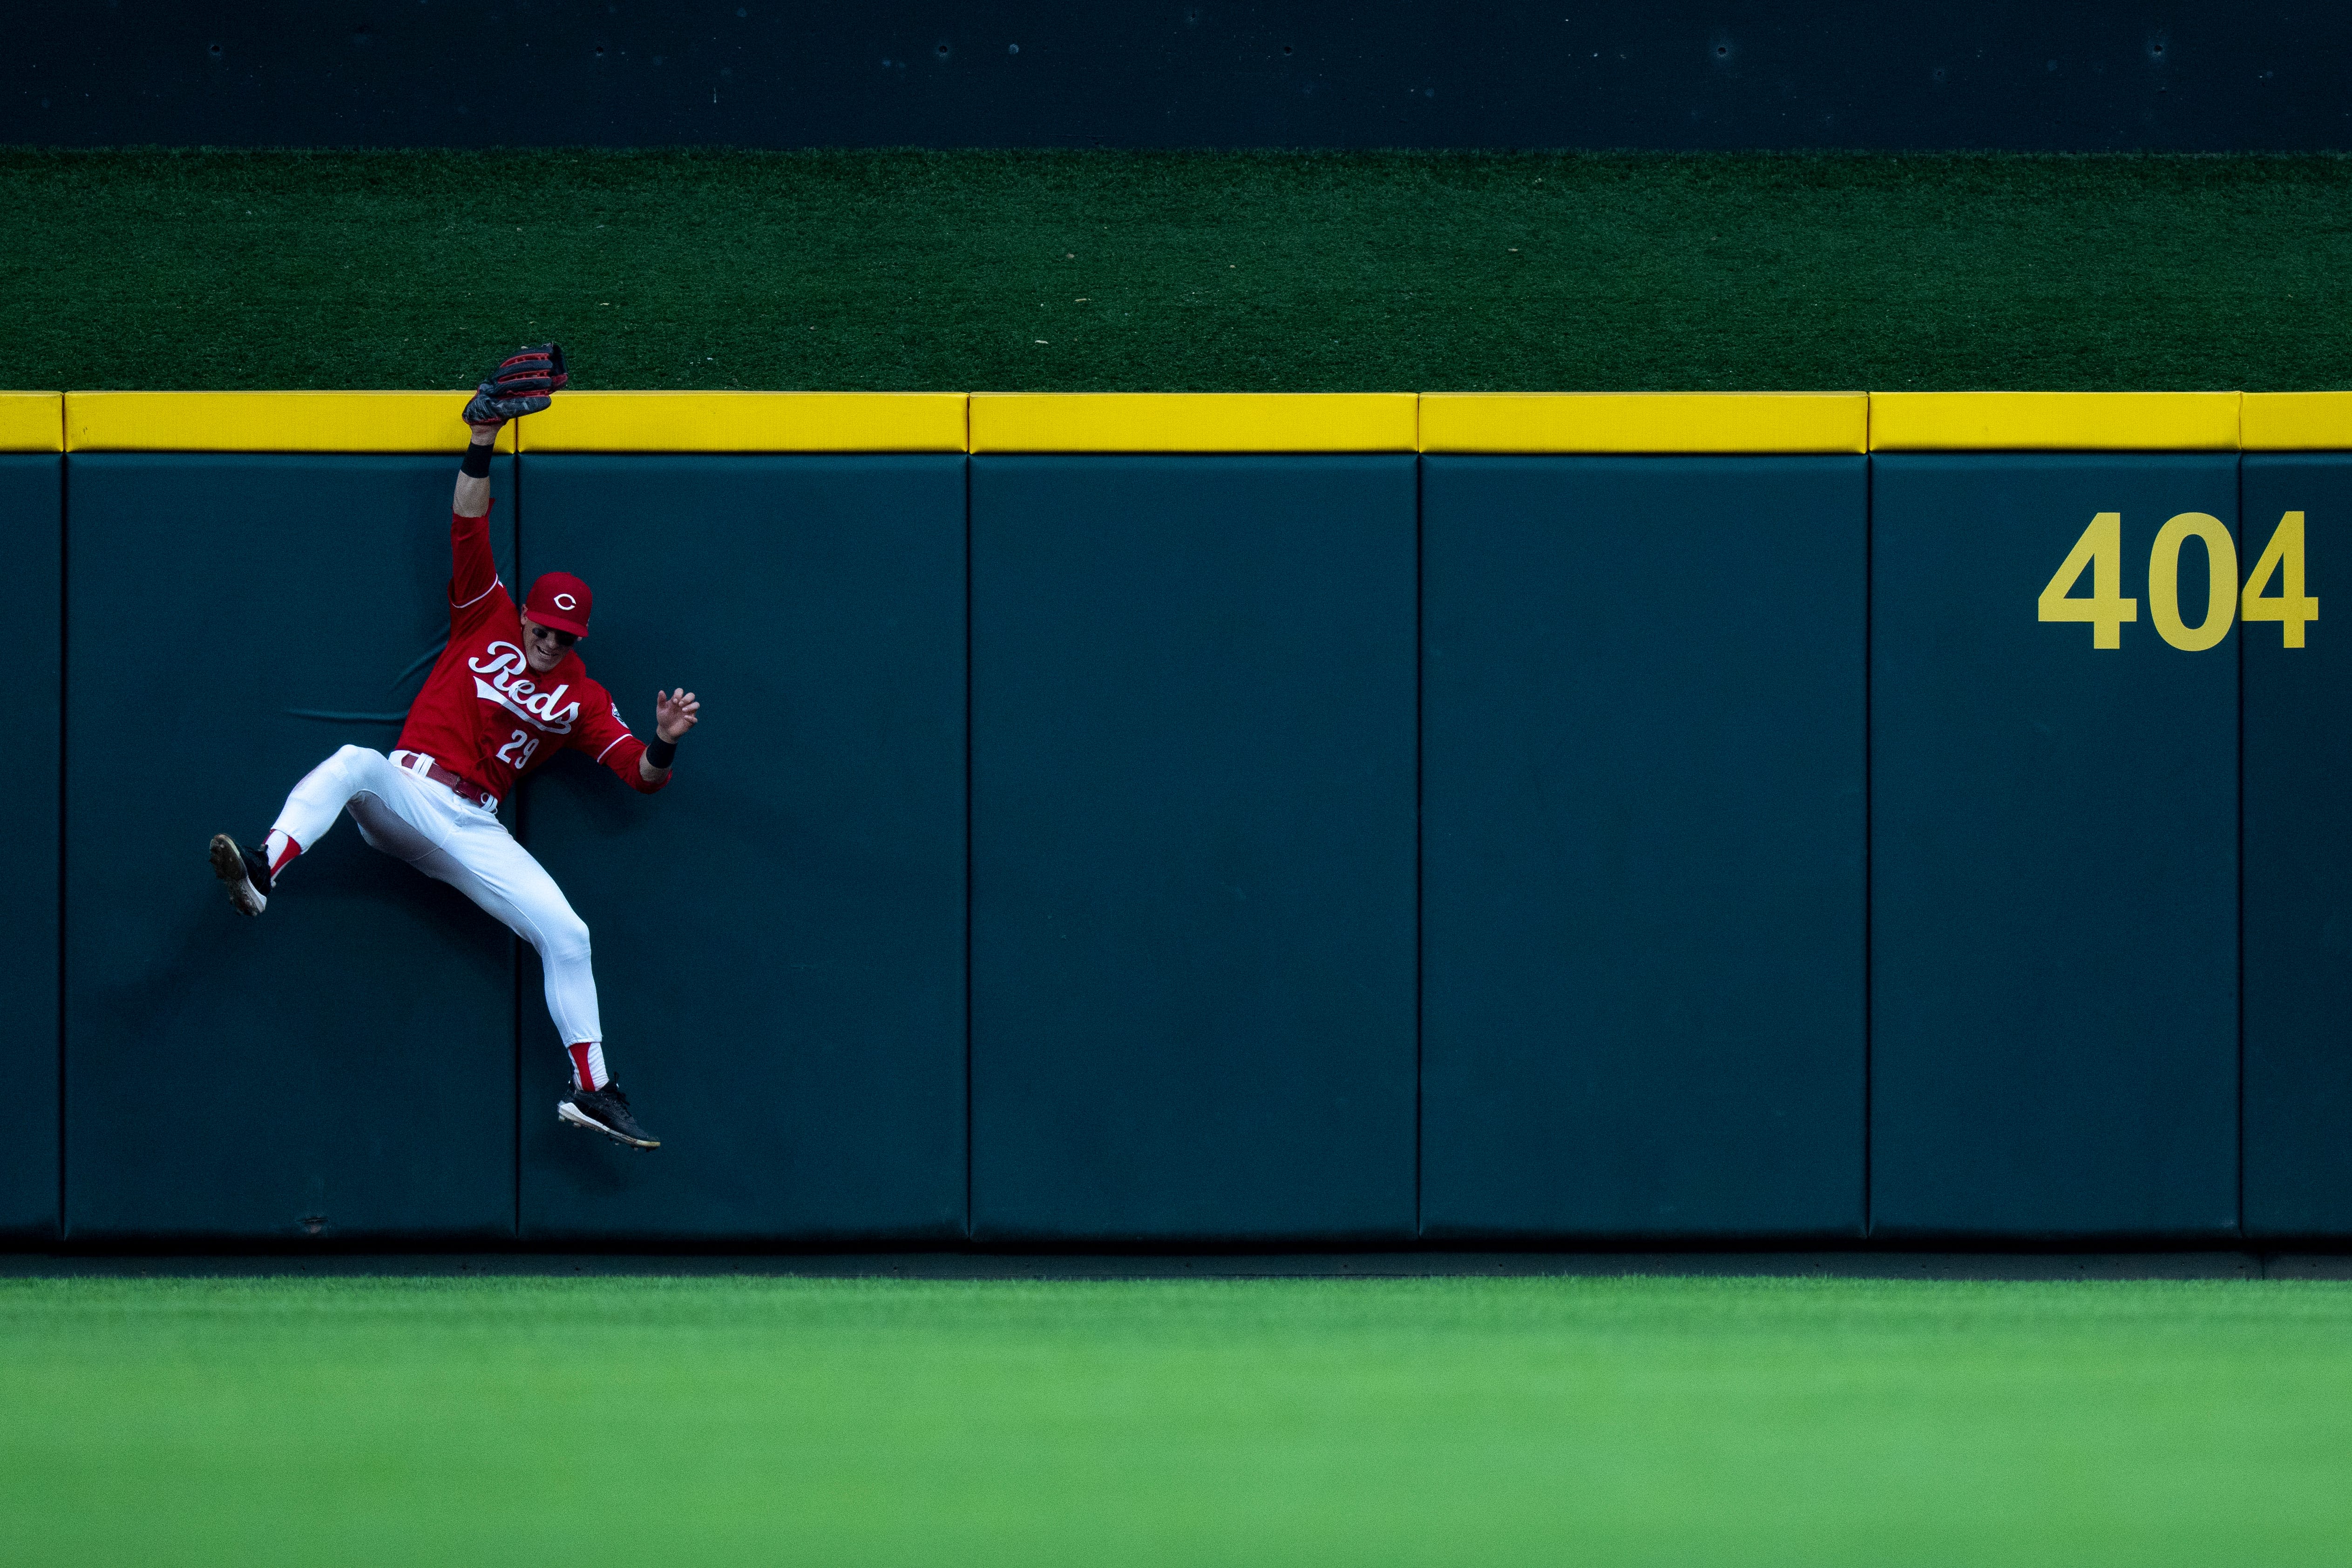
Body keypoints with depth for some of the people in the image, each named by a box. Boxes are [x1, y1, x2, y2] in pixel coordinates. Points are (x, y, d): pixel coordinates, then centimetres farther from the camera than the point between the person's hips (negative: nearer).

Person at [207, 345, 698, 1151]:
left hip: (472, 831, 2)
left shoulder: (580, 699, 12)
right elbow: (469, 531, 3)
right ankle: (261, 872, -59)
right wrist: (482, 441, -7)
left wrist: (663, 745, -18)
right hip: (402, 796, -2)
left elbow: (640, 774, 6)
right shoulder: (486, 623, 10)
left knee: (567, 934, -13)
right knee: (356, 763, -37)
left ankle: (593, 1089, -6)